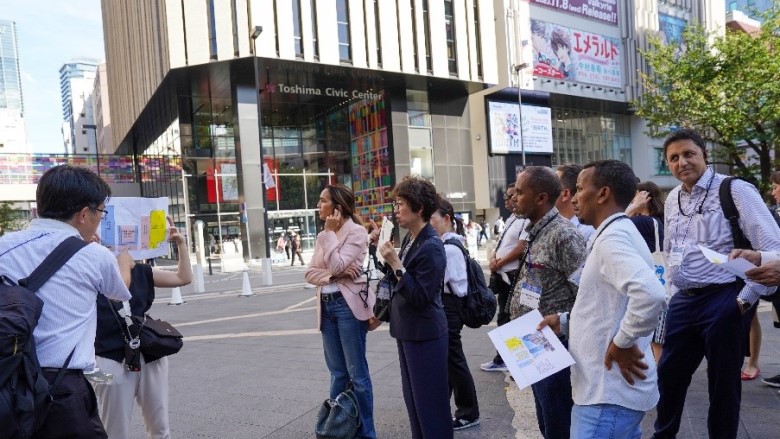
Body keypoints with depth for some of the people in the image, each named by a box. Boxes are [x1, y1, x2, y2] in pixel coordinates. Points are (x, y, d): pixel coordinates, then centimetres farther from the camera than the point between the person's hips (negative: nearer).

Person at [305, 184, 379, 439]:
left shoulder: (356, 231, -8)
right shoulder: (323, 236, 13)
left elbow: (336, 265, -20)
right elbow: (310, 274, 5)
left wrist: (331, 232, -12)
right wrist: (334, 275, -12)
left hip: (348, 305, -7)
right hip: (326, 306, 7)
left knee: (356, 373, 2)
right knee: (337, 373, 16)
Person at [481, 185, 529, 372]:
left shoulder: (525, 221, -15)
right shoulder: (511, 219, 16)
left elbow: (521, 248, -21)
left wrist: (498, 263, -11)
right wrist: (493, 258, -2)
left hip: (513, 277, -10)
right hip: (503, 276, 10)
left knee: (509, 319, -1)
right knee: (505, 318, 17)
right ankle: (504, 358, 28)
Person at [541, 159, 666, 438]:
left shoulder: (612, 238, -19)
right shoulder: (616, 234, 14)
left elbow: (651, 294, -36)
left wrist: (622, 342, -24)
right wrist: (565, 322, 10)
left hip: (608, 394, -10)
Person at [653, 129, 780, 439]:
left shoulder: (735, 191, -11)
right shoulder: (672, 199, 10)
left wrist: (746, 300, -15)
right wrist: (675, 289, 16)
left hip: (723, 301, -6)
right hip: (683, 301, 7)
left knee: (723, 381, 9)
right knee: (668, 375, 16)